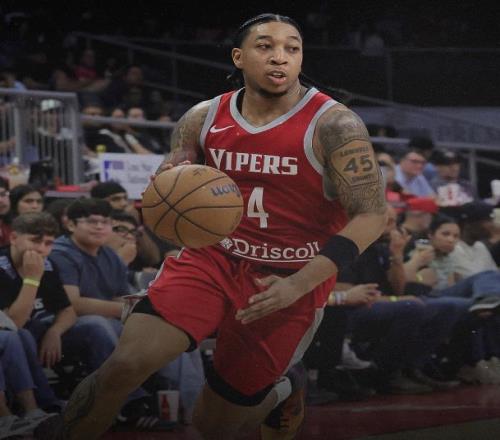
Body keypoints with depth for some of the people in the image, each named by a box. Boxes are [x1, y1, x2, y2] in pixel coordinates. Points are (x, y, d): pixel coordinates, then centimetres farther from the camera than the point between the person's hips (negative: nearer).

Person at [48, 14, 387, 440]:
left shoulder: (333, 126, -13)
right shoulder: (203, 119, 0)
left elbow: (371, 216, -16)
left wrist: (298, 285, -24)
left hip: (289, 281, -3)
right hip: (212, 259, 3)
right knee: (124, 364, -21)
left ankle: (283, 388, 39)